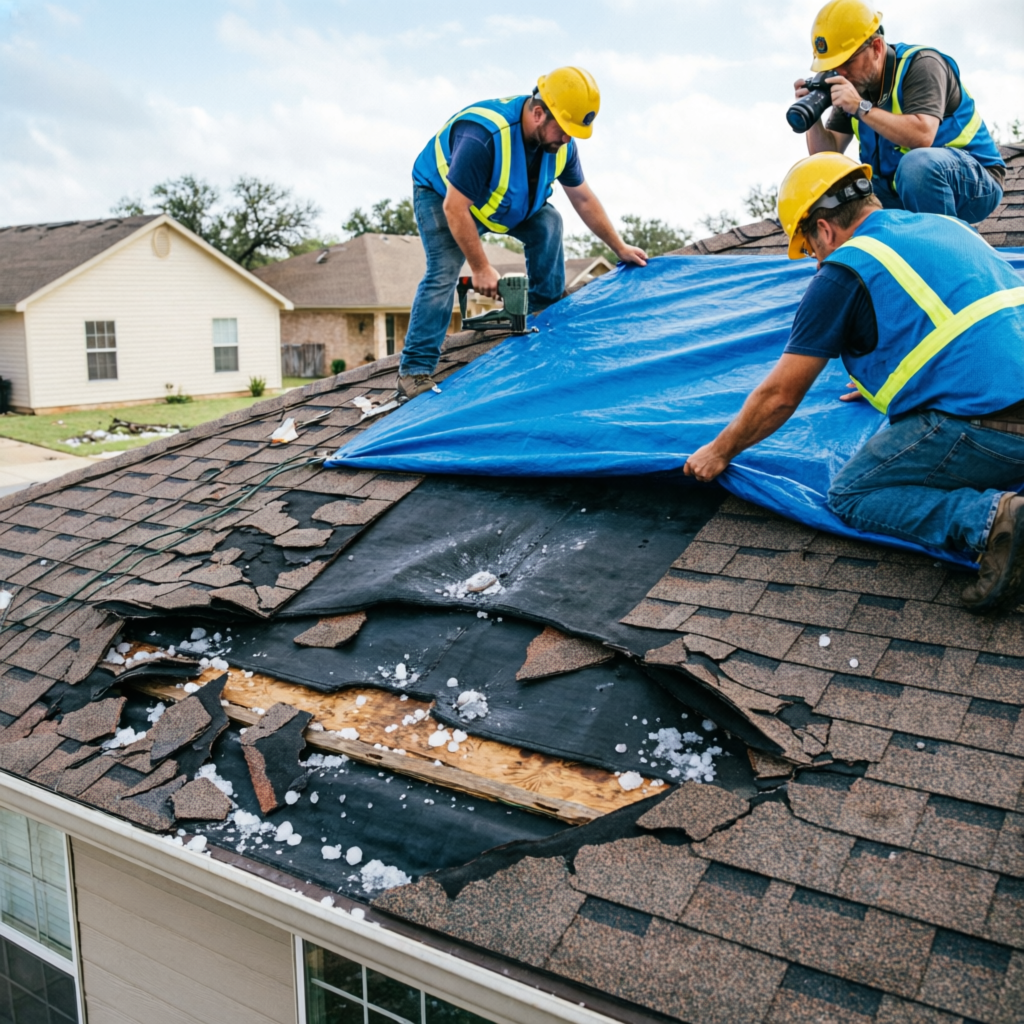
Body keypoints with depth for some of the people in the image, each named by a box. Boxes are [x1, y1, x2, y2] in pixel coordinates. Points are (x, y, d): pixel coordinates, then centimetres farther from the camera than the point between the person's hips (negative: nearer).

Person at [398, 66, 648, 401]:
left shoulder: (560, 141, -16)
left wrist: (620, 247, -1)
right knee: (444, 272, -23)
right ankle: (414, 370, -21)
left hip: (500, 200, 7)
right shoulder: (484, 136, -40)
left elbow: (583, 198, -3)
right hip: (440, 194, -7)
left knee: (548, 222, -13)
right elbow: (455, 208, -37)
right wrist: (481, 269, -33)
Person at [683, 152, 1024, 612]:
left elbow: (778, 397, 2)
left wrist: (719, 452, 17)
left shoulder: (844, 269, -2)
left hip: (986, 426, -8)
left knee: (851, 494, 7)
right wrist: (883, 381, 55)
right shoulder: (943, 225, 20)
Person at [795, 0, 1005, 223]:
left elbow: (922, 136, -34)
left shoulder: (920, 64, -17)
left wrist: (861, 107, -33)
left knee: (917, 163, -37)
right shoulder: (852, 84, 1)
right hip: (905, 193, 7)